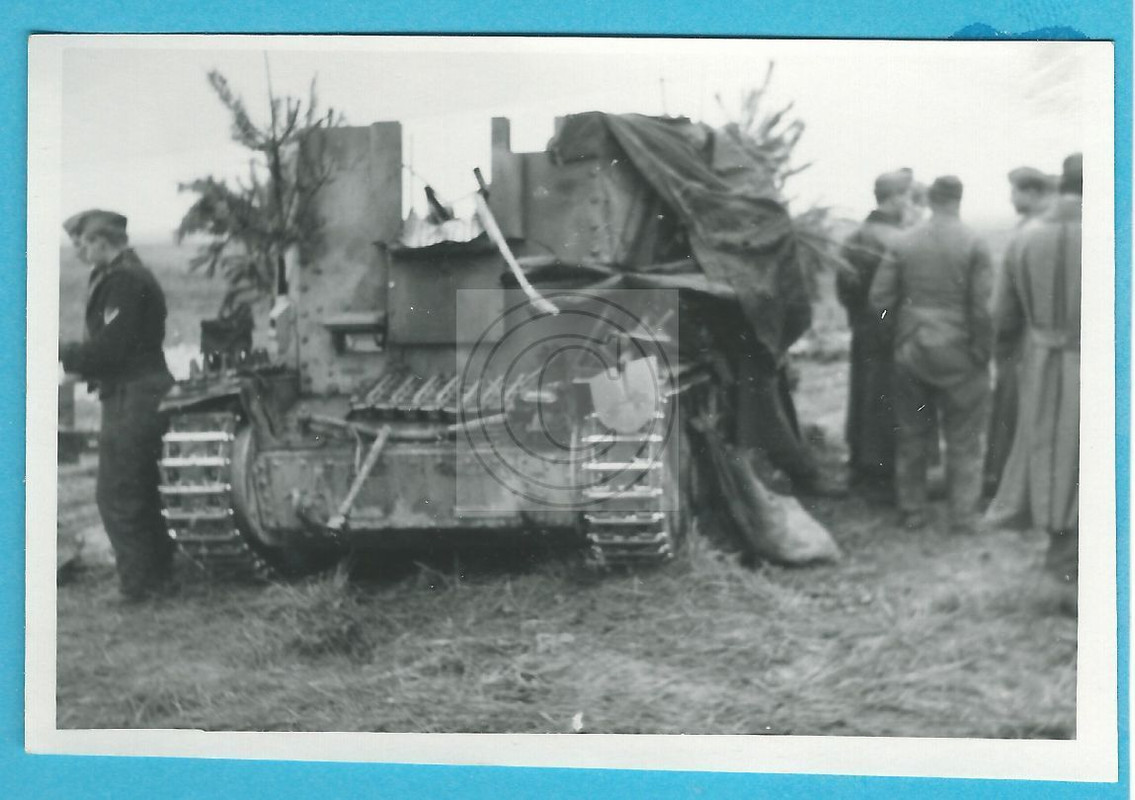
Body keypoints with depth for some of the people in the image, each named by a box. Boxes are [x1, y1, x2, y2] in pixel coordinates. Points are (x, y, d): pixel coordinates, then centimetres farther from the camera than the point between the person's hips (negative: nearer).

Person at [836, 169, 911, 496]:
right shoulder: (896, 241, -19)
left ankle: (859, 463, 24)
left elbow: (843, 288, 10)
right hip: (891, 334, -8)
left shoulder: (854, 238, 6)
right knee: (886, 401, 0)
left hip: (862, 331, 8)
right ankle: (882, 469, 6)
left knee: (861, 396, 15)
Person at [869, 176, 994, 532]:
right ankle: (963, 517, 10)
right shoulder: (973, 245, -10)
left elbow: (879, 299, -3)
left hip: (910, 352, 3)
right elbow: (983, 307, -13)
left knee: (911, 436, 14)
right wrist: (982, 353, -3)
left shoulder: (903, 243, -1)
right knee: (963, 441, 8)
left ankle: (912, 511, 21)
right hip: (958, 355, -3)